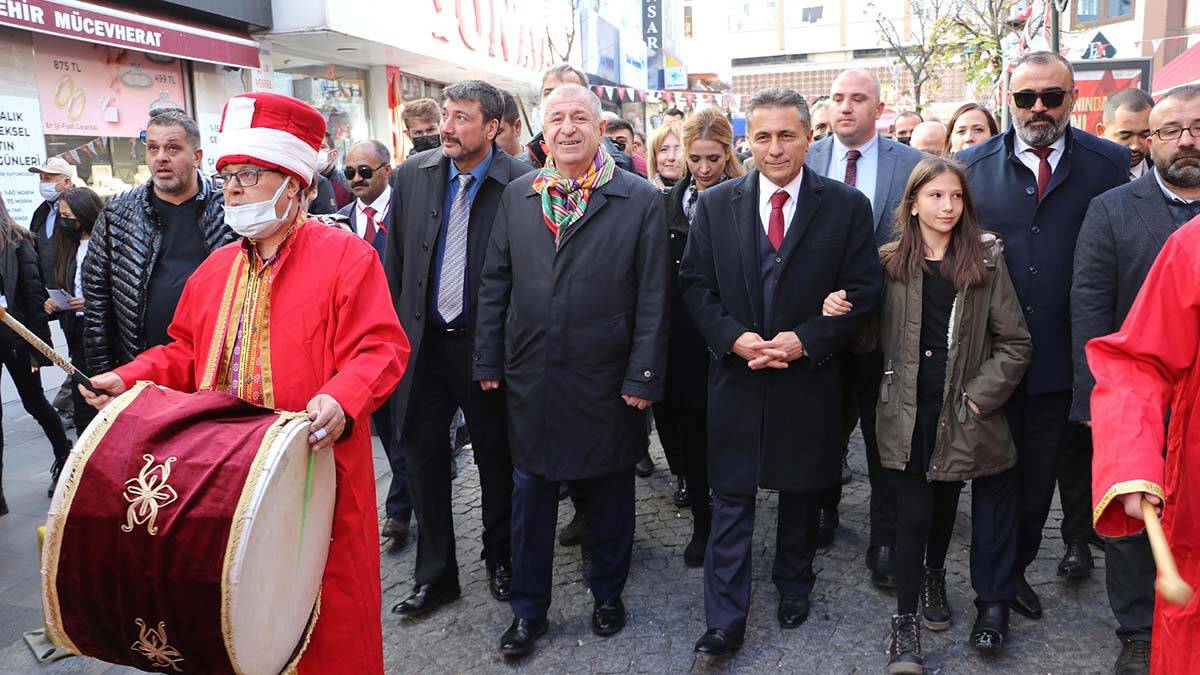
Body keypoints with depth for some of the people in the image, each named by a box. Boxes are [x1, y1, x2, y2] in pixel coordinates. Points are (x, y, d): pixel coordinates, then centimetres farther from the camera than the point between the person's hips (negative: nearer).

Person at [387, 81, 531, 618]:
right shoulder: (413, 175, 1)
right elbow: (395, 258, 8)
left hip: (485, 344, -3)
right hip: (423, 340, 4)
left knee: (495, 456, 11)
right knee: (421, 452, 10)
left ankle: (500, 559, 34)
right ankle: (435, 574, 27)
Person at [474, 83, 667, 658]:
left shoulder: (640, 200, -5)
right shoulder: (517, 194, 5)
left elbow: (653, 297, -7)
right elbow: (495, 282, 7)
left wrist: (643, 377, -10)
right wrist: (488, 361, 4)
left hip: (606, 381, -2)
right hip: (530, 378, 3)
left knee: (608, 495, 13)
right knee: (530, 493, 13)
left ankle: (607, 593, 36)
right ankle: (528, 608, 30)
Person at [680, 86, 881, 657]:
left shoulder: (847, 206, -2)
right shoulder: (715, 204, 2)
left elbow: (863, 291, -3)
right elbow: (695, 284, 2)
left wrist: (805, 339, -15)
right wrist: (733, 337, -14)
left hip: (810, 378, 0)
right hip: (736, 373, 0)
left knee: (803, 492, 16)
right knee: (731, 501, 4)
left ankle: (794, 588, 39)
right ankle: (725, 621, 13)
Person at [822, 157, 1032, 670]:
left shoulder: (985, 261, -2)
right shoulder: (889, 262, -1)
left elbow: (1015, 343, -1)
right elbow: (873, 338, 6)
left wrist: (978, 395, -7)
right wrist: (839, 313, -12)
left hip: (960, 413, 1)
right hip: (907, 412, -1)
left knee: (945, 506, 17)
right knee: (913, 515, -1)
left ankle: (934, 580, 44)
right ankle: (906, 621, 13)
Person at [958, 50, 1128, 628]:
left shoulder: (1109, 164, -3)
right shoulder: (973, 164, 0)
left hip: (1061, 356, 1)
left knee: (1040, 472, 16)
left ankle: (1016, 568, 37)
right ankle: (992, 589, 25)